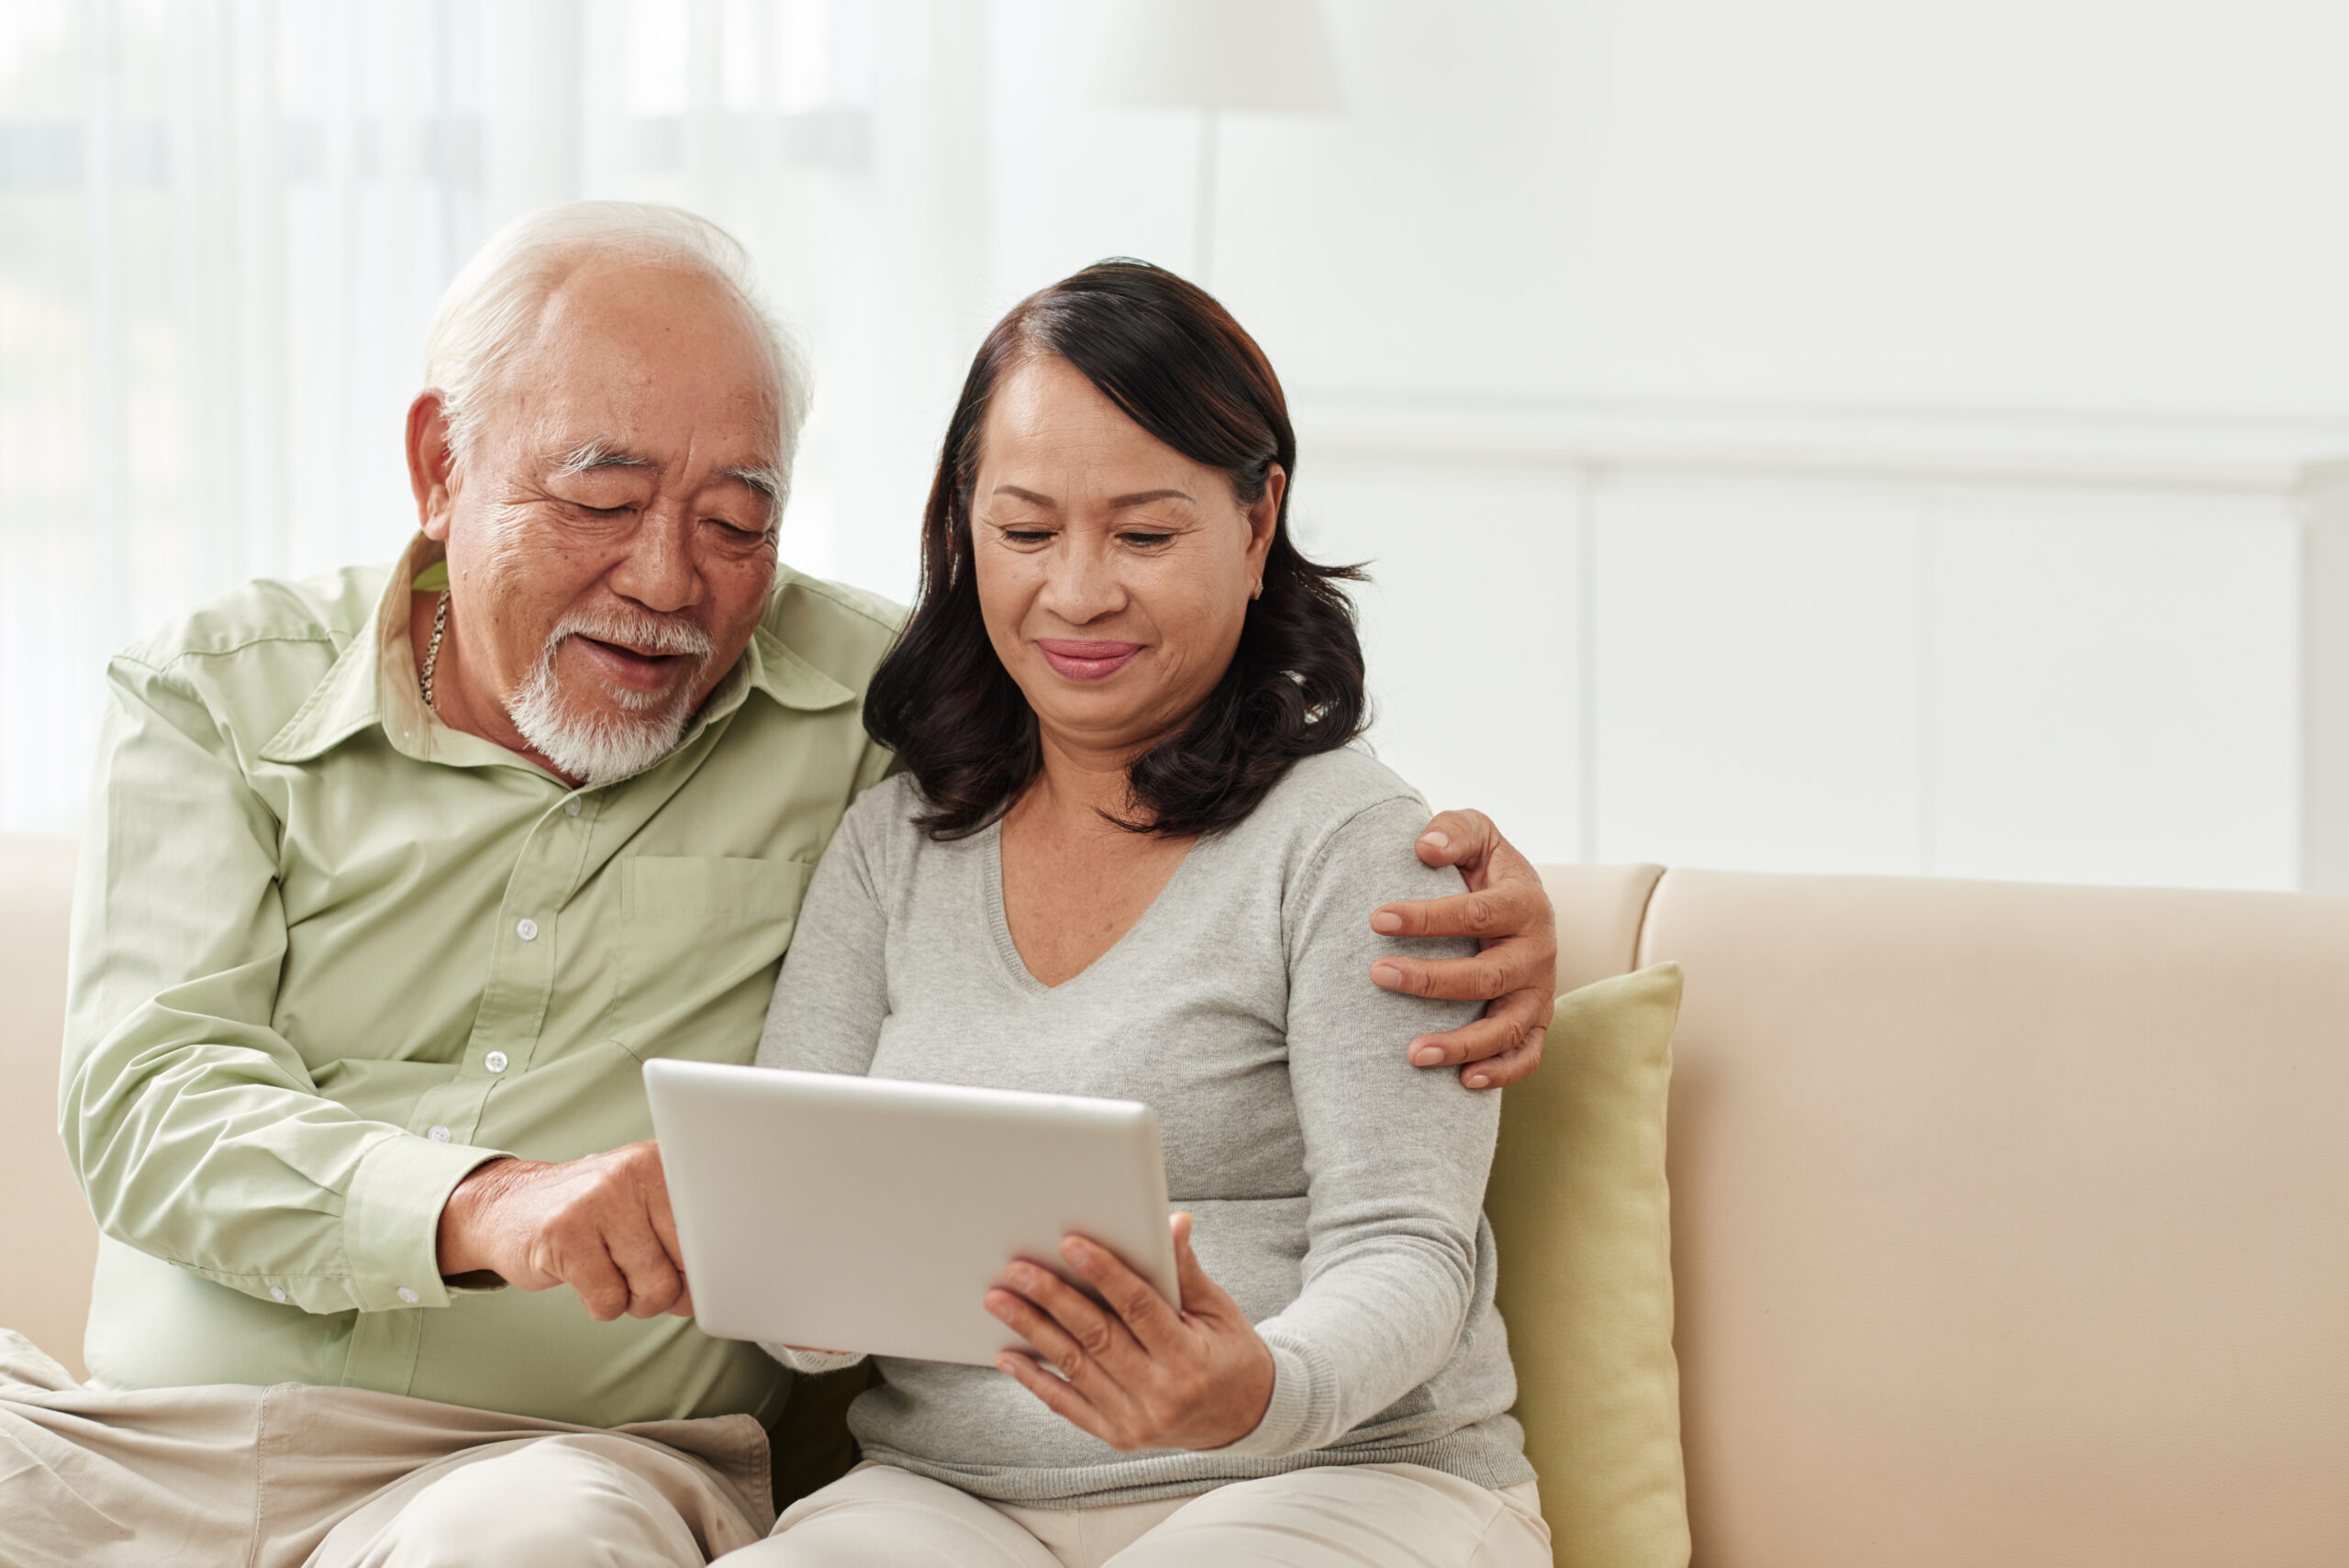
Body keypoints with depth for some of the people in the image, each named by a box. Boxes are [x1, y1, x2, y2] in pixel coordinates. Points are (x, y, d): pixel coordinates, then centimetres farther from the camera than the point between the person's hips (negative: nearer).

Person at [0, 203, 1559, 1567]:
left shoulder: (866, 704, 11)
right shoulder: (220, 692, 10)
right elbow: (152, 1097, -4)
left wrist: (1473, 891, -2)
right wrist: (483, 1203, -24)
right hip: (138, 1434, 1)